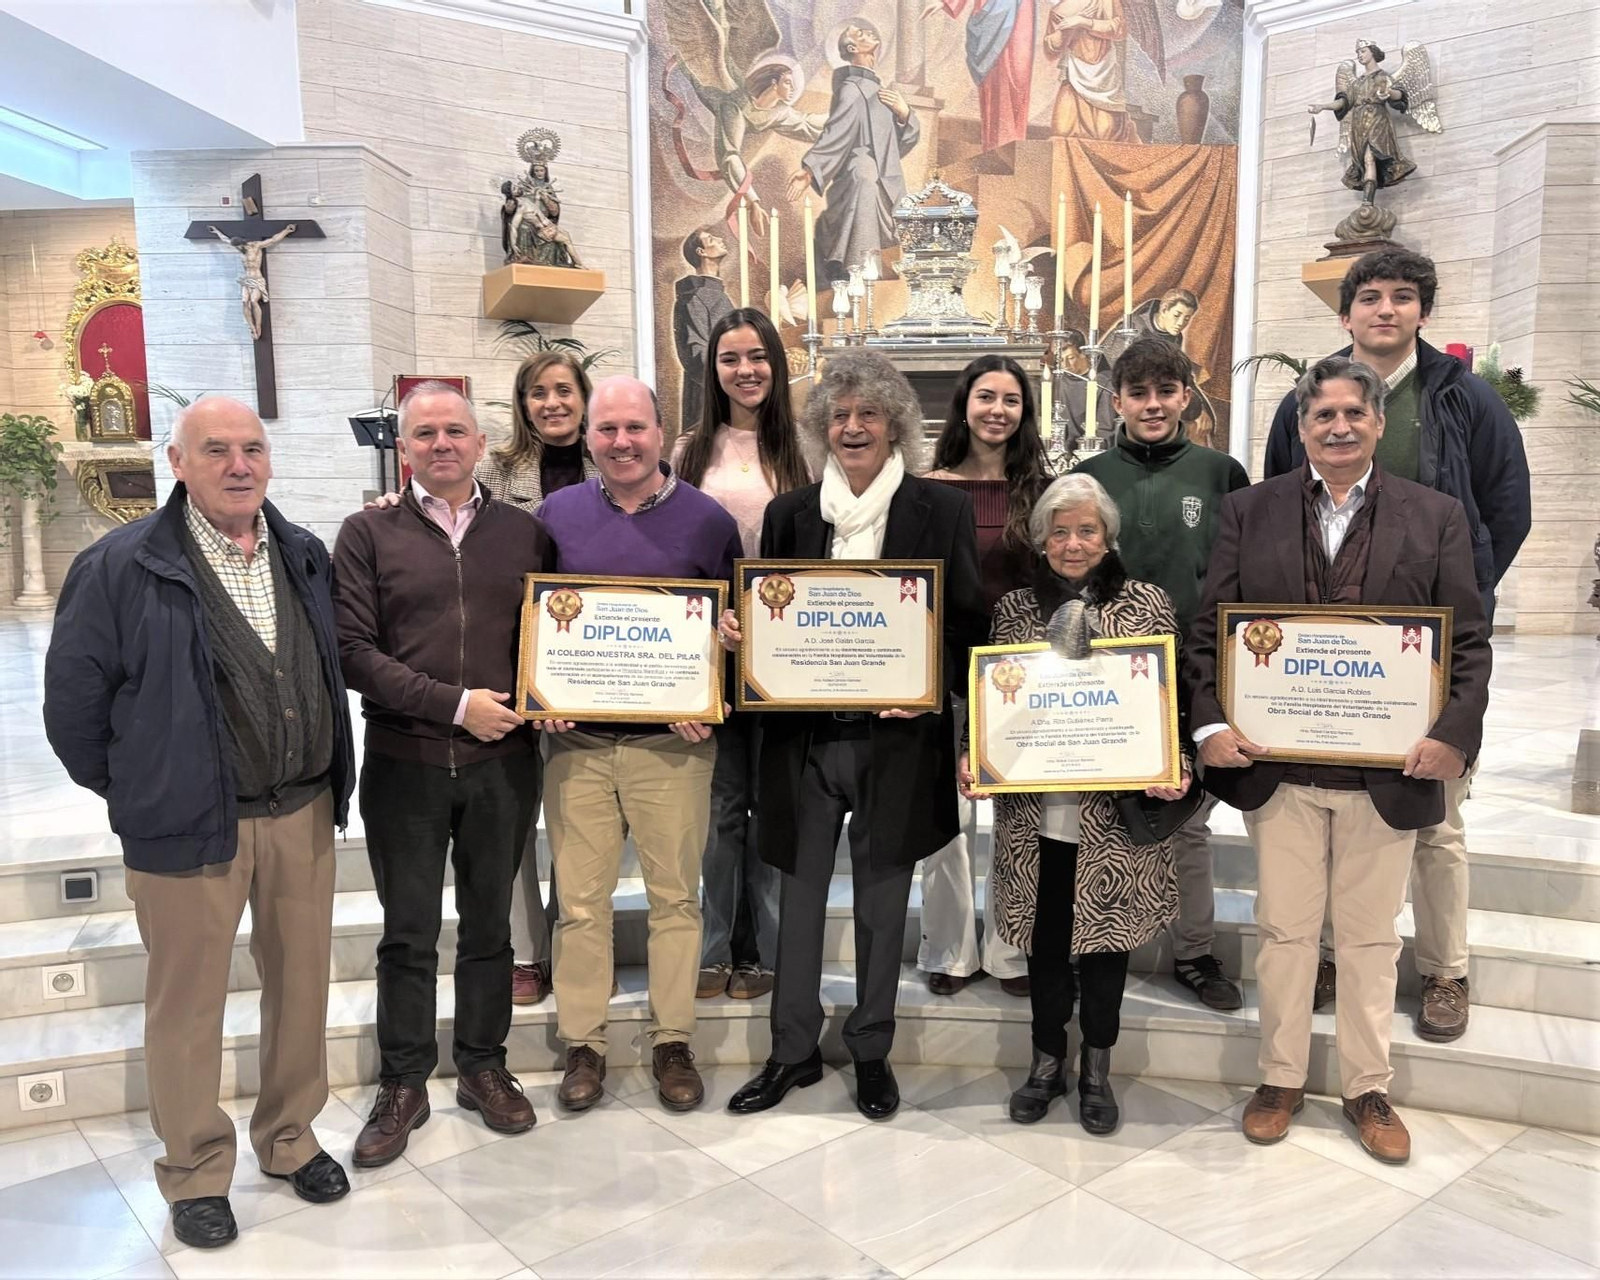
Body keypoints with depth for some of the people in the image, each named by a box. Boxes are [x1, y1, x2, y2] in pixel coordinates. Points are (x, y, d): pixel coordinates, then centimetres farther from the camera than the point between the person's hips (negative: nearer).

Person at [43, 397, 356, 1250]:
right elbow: (74, 698, -5)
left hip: (304, 812, 5)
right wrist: (131, 790, 3)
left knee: (302, 986, 15)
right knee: (187, 1002, 10)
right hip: (190, 823, -4)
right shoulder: (123, 566, -11)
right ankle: (195, 1173, 29)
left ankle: (290, 1138, 36)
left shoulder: (304, 557, 5)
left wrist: (326, 779, 13)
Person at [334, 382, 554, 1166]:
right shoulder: (368, 534, 1)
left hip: (502, 761, 2)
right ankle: (403, 1086, 25)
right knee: (408, 933, 9)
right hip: (404, 765, -1)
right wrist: (454, 704, -14)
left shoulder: (524, 533, 6)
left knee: (488, 923, 14)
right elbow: (353, 650, -7)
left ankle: (483, 1068, 30)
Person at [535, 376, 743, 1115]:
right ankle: (582, 1045, 21)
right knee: (580, 899, 7)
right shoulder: (556, 514, 6)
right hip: (576, 740, 1)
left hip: (672, 742, -1)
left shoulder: (706, 520, 1)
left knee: (675, 894, 7)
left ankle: (673, 1043, 22)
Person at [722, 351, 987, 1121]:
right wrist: (738, 631, -11)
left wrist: (929, 683, -17)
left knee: (882, 900, 11)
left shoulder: (942, 511, 1)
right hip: (804, 734, 2)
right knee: (800, 893, 10)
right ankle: (793, 1051, 27)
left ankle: (872, 1052, 29)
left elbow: (967, 625, 0)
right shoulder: (789, 513, 7)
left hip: (897, 738, -2)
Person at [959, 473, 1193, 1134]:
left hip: (1115, 812, -1)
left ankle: (1096, 1066, 30)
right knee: (1044, 936, 12)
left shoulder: (1148, 605, 1)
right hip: (1032, 811, 2)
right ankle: (1047, 1059, 31)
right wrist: (973, 759, -7)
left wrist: (1175, 770, -15)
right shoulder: (1013, 609, 6)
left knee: (1104, 934, 11)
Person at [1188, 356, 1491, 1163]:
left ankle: (1368, 1090, 30)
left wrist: (1455, 733, -14)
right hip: (1277, 765, 0)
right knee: (1284, 930, 12)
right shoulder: (1249, 511, 3)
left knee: (1370, 938, 13)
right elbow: (1210, 630, -1)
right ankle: (1281, 1079, 28)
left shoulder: (1436, 517, 3)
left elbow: (1468, 642, 0)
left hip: (1390, 768, 0)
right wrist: (1212, 724, -13)